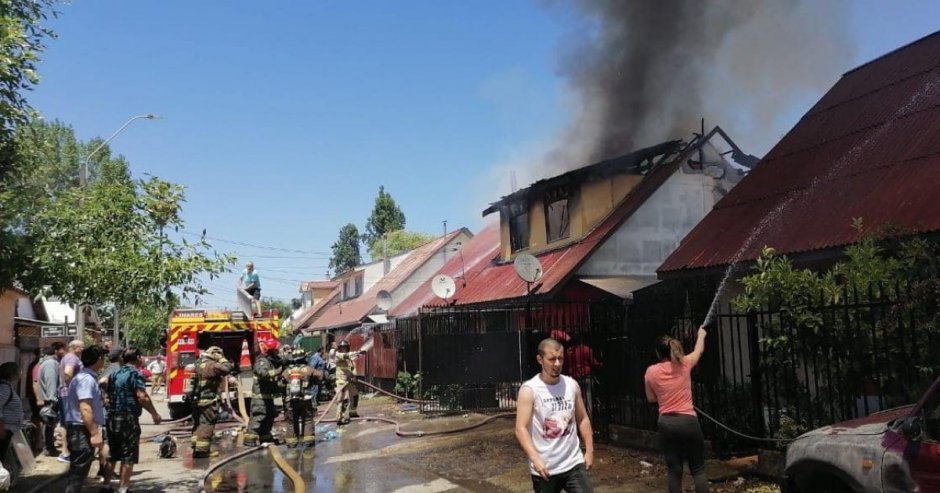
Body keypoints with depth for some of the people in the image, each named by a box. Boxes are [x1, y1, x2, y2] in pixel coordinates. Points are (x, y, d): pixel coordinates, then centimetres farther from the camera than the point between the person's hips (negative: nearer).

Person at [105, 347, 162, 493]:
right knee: (128, 456, 0)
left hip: (112, 418, 8)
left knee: (112, 454, 18)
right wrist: (155, 414, -12)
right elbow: (142, 397, -20)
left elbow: (108, 396, 19)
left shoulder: (114, 374, 13)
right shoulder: (135, 374, -10)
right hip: (128, 419, -8)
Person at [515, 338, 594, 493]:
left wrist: (589, 450, 9)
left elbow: (582, 419, 13)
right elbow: (521, 429, -17)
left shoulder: (572, 385, 3)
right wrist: (535, 459, -27)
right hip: (544, 467, -3)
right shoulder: (529, 390, -13)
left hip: (574, 462, 3)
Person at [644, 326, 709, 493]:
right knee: (698, 469, 8)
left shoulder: (651, 371, -2)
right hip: (688, 421, -1)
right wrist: (701, 335, 40)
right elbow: (699, 350, 21)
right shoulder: (684, 364, -1)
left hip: (666, 424, 1)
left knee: (674, 470, 8)